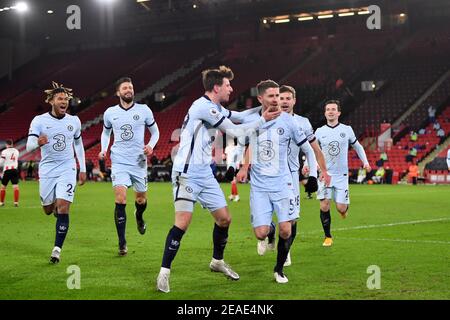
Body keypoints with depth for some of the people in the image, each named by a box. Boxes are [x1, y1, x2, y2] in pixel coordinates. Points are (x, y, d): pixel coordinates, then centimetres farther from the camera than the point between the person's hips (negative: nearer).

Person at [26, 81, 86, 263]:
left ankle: (57, 249, -6)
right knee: (48, 210, 10)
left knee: (62, 208, -13)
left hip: (67, 170, 0)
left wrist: (83, 169, 15)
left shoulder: (74, 121, 1)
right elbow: (29, 147, -15)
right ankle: (56, 208, 48)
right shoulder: (39, 121, -7)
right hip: (47, 170, 0)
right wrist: (38, 143, -39)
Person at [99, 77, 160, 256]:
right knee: (120, 199, -15)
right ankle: (122, 243, -8)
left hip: (139, 161, 1)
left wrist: (151, 146, -10)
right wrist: (103, 149, 4)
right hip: (119, 161, -1)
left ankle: (139, 217, 52)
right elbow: (106, 132, 21)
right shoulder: (110, 113, 3)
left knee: (141, 199, 14)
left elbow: (155, 132, 9)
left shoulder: (144, 110, -1)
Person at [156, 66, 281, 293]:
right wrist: (262, 120, -2)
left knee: (224, 218, 11)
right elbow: (235, 131, -11)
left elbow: (238, 116, 26)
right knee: (183, 222, -18)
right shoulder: (204, 106, -16)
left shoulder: (215, 108, 14)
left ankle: (217, 261, 31)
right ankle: (164, 273, -11)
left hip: (204, 174, 10)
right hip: (187, 173, -10)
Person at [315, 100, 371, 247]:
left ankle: (345, 207, 36)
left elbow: (357, 146, 14)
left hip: (341, 175, 0)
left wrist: (365, 162, 5)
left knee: (341, 208, -5)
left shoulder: (347, 130, 1)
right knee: (324, 206, -11)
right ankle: (328, 237, 6)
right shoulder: (319, 132, 1)